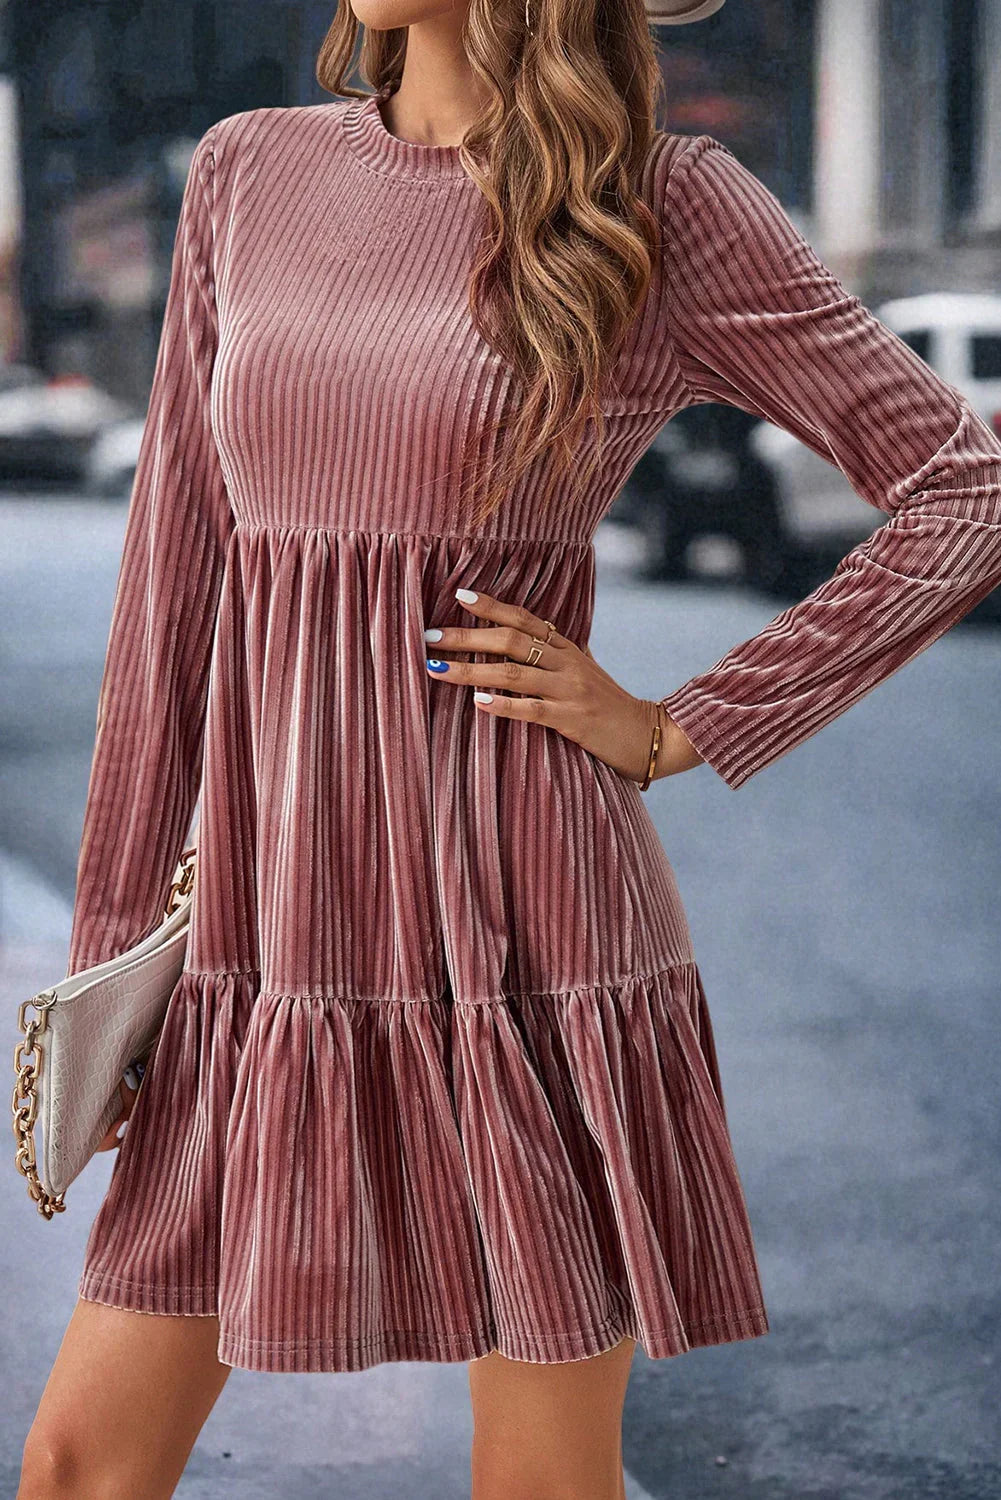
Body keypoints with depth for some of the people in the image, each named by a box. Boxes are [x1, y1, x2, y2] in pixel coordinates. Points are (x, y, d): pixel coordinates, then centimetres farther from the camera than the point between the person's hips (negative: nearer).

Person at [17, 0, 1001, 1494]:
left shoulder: (667, 203, -4)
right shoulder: (249, 171, 8)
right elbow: (177, 568, 9)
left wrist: (677, 733, -7)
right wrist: (109, 938, 9)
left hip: (518, 924, -4)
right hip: (273, 929, 4)